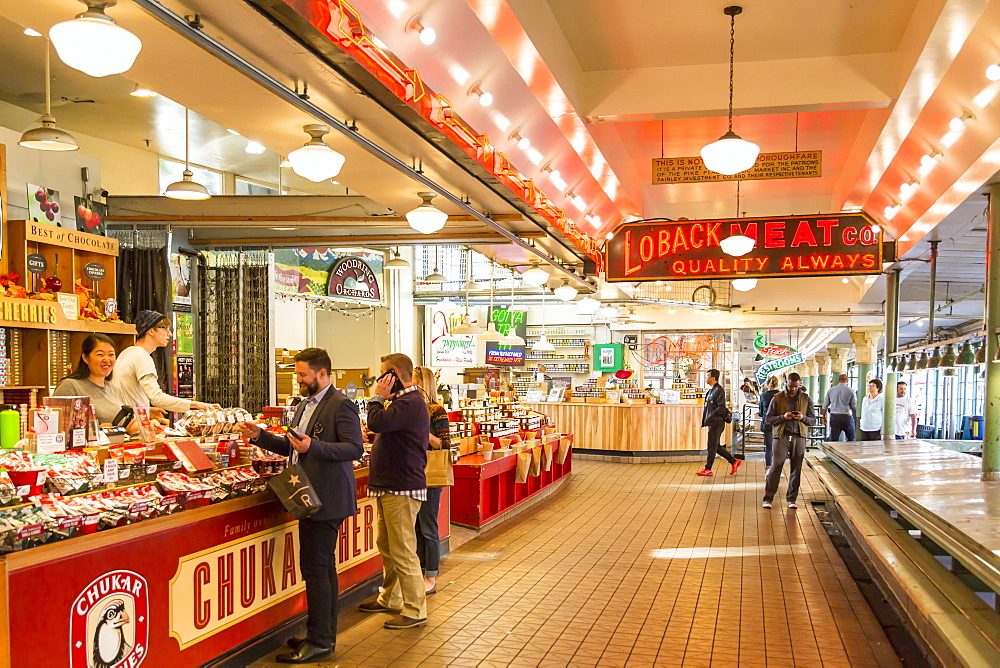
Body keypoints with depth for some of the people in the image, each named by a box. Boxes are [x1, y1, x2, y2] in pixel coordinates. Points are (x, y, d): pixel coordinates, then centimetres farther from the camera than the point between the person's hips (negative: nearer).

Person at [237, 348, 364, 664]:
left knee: (314, 567, -8)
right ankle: (324, 635, 25)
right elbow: (291, 447, 22)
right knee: (322, 567, 16)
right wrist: (259, 436, 9)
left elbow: (355, 448, -20)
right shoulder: (304, 406, 17)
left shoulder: (341, 405, -13)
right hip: (311, 498, 10)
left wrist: (313, 446, -29)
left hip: (327, 500, -10)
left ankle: (319, 641, 1)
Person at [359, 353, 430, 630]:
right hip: (389, 486, 11)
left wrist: (377, 397, -15)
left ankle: (415, 611, 2)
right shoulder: (404, 400, 18)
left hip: (402, 488, -11)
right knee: (386, 546, 21)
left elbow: (376, 422, -30)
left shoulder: (410, 403, -19)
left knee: (403, 552, -6)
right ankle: (390, 597, 35)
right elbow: (382, 427, 19)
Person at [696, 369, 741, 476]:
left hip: (716, 422, -10)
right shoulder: (711, 390, 16)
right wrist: (705, 420, 15)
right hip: (712, 422, 10)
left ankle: (708, 469, 1)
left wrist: (709, 418, -22)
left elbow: (721, 408, -18)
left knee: (712, 446, -4)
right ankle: (734, 461, 23)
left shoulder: (718, 390, -13)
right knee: (716, 446, 13)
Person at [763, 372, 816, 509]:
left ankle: (791, 499, 15)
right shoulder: (777, 398, 4)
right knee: (776, 466, -7)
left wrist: (803, 417, -11)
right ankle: (768, 498, -2)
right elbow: (768, 419, 3)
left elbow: (813, 420, 11)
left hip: (799, 437, 2)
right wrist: (783, 417, -14)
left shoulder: (806, 399, 9)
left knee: (796, 469, 5)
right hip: (781, 436, -2)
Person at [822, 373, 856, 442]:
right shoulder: (850, 391, -5)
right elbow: (854, 406, -1)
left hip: (834, 416, 2)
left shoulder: (831, 390, 3)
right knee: (851, 438, 13)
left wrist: (824, 417, 20)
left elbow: (825, 406, 8)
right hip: (846, 417, -2)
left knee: (833, 440, 5)